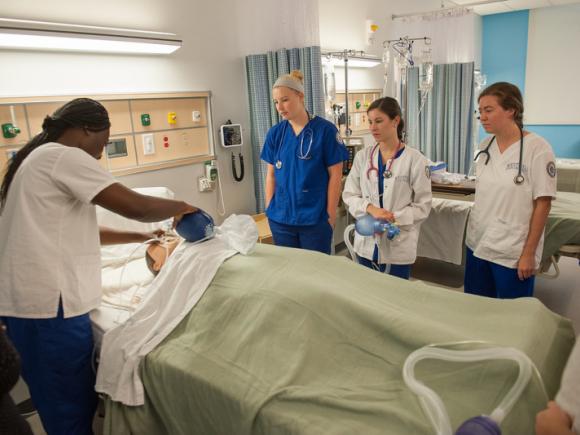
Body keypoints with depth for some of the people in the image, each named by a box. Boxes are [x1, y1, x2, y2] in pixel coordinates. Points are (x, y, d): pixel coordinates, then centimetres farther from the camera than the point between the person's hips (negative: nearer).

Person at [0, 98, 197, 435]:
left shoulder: (40, 159, 19)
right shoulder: (64, 157, -12)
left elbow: (73, 229, 24)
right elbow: (136, 207, -19)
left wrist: (141, 236, 21)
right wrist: (181, 206, 0)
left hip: (30, 300, 10)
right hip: (50, 304, -10)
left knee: (60, 402, 20)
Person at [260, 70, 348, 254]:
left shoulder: (325, 130, -8)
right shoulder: (275, 133, 3)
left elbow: (335, 175, -7)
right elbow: (271, 174, 10)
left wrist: (331, 215, -7)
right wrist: (269, 209, 6)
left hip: (316, 219, -4)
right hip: (280, 218, 4)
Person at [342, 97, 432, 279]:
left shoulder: (415, 160, -8)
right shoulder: (362, 156, 2)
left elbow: (423, 206, -7)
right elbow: (349, 195, 3)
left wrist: (394, 218, -20)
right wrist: (370, 209, -15)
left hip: (399, 247, -3)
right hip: (366, 243, 3)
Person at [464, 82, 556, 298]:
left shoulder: (537, 148, -12)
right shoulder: (485, 146, 4)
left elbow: (542, 204, -11)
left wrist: (528, 253, -11)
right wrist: (474, 231, 12)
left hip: (513, 254, -5)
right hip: (477, 245, 6)